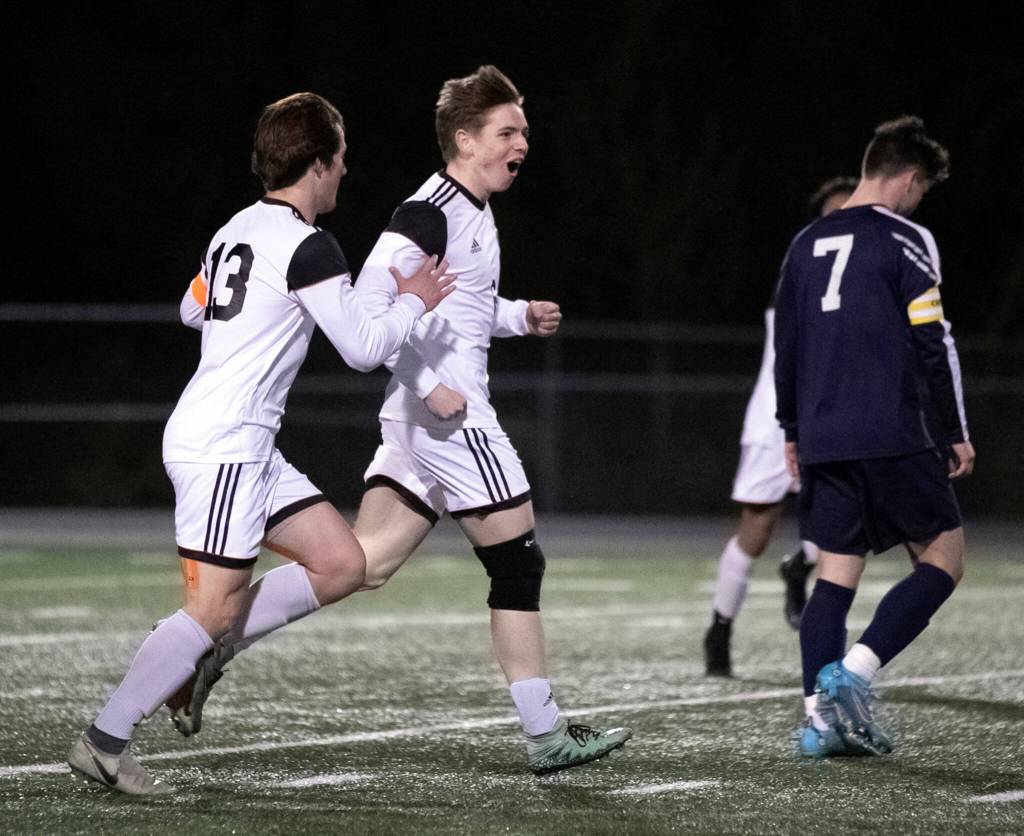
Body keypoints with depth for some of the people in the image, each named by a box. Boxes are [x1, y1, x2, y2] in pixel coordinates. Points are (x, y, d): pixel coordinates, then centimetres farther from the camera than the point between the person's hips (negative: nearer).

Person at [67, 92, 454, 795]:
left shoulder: (237, 230, 13)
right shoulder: (308, 246, -13)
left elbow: (192, 309, 31)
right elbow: (364, 348, -13)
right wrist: (413, 302, 3)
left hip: (245, 446, 10)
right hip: (223, 446, -10)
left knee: (343, 564, 7)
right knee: (215, 609, -10)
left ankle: (196, 656, 9)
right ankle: (105, 742, -5)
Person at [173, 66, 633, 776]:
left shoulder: (472, 212, 17)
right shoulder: (430, 214, -15)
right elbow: (367, 305, -22)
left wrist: (520, 317, 16)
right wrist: (429, 385, -23)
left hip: (417, 421, 10)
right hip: (449, 418, -10)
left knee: (361, 566, 6)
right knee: (519, 564, -1)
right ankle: (547, 737, 5)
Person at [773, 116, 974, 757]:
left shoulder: (808, 243, 13)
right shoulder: (905, 240, -6)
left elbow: (785, 343, 18)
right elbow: (933, 343, -9)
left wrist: (793, 432, 26)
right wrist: (958, 433, -1)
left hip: (823, 440, 6)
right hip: (891, 436, -6)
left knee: (837, 572, 10)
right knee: (943, 559, 4)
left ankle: (821, 715, 1)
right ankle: (854, 671, -12)